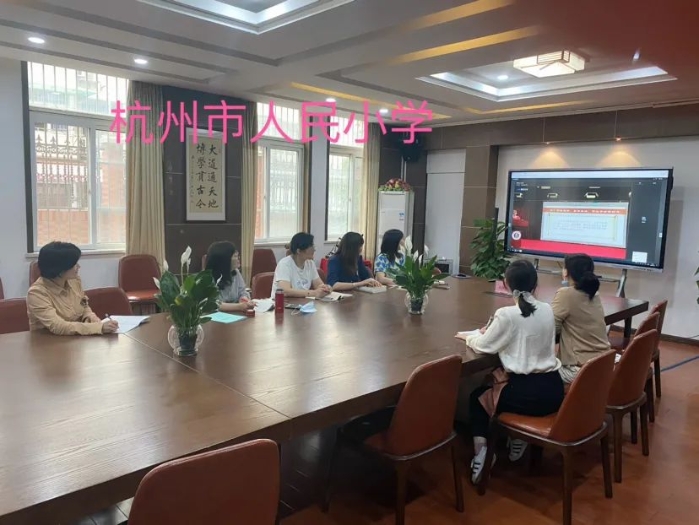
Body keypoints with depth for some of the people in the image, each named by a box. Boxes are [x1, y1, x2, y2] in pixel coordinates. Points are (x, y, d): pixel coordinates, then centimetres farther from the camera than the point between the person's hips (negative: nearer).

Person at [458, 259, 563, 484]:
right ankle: (518, 439, 31)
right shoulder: (548, 310, 4)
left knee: (478, 397, 20)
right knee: (497, 385, 35)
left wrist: (472, 335, 18)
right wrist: (491, 331, 20)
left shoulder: (507, 314, -14)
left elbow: (481, 346, -4)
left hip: (528, 393, -6)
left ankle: (481, 453, 5)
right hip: (553, 390, 6)